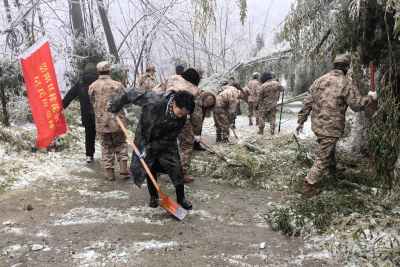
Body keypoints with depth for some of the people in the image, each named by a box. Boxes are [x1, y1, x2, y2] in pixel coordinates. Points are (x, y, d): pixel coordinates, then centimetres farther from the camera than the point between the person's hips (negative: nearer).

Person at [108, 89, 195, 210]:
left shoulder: (181, 118, -23)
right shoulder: (153, 99, -34)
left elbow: (168, 139, -18)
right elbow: (129, 93, -23)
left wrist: (149, 149, -22)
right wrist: (114, 108, -12)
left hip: (165, 144, 1)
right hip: (145, 140, -1)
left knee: (176, 168, -4)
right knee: (150, 170, 8)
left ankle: (181, 198, 15)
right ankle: (153, 196, 31)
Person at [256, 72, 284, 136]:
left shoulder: (263, 86, -16)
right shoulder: (276, 83, -5)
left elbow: (259, 96, -10)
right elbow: (282, 89, 14)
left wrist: (257, 102, 4)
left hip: (264, 105, -3)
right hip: (273, 104, 3)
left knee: (262, 117, 8)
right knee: (272, 117, 11)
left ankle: (261, 130, 10)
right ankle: (272, 131, 11)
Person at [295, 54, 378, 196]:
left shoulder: (320, 80, 4)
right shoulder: (345, 83, -13)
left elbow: (307, 102, 5)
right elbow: (357, 105, -10)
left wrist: (301, 121, 12)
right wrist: (370, 97, 8)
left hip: (317, 124, 7)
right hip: (331, 127, -7)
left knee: (329, 148, 31)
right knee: (323, 157, 2)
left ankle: (332, 167, 56)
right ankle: (308, 186, 4)